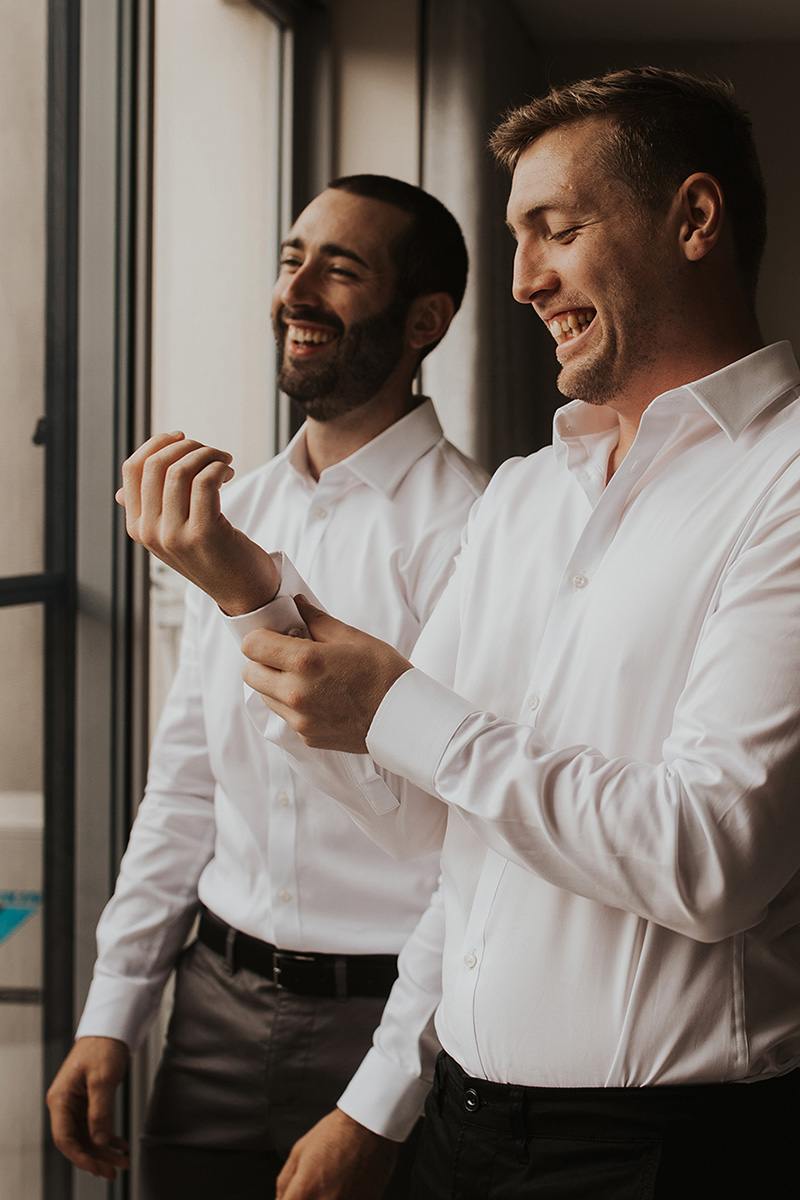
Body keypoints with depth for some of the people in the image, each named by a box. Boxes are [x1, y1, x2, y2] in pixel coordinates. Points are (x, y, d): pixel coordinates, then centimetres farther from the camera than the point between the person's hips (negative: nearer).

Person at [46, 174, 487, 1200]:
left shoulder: (467, 533, -16)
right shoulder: (233, 514, 7)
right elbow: (184, 780, 12)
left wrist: (377, 1112, -18)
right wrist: (110, 1015, 10)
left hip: (388, 1017, -6)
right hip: (218, 1006, 6)